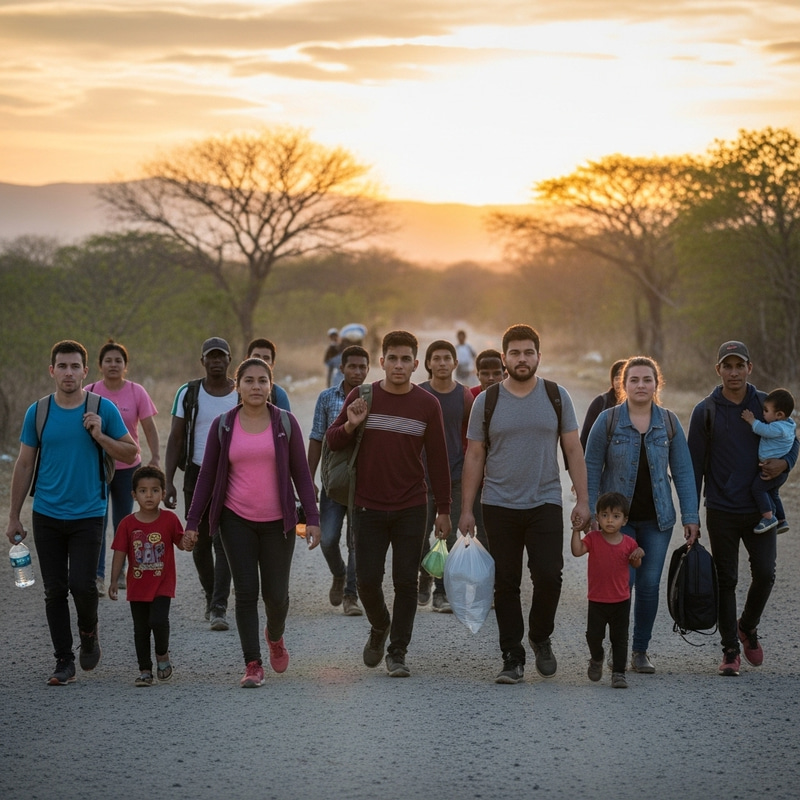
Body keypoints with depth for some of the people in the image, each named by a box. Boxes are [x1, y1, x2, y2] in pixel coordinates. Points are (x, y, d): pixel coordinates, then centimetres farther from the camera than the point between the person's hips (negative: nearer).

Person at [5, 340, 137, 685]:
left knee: (82, 584, -10)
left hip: (88, 514, -2)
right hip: (47, 515, 2)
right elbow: (24, 465, 7)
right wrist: (14, 516, 5)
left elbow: (131, 453, 3)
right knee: (55, 590, 3)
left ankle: (88, 632, 21)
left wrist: (100, 437, -15)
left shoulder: (103, 410, -2)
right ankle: (64, 662, 14)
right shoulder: (37, 412, 2)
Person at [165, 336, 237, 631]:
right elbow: (175, 439, 3)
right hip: (196, 474, 2)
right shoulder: (188, 393, 2)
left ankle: (219, 608, -15)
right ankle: (211, 597, 28)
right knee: (200, 543, 9)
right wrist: (168, 482, -5)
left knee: (224, 542, -13)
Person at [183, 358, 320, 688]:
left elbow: (300, 473, 2)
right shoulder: (223, 425, 2)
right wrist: (192, 521, 1)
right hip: (236, 521, 0)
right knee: (246, 592, -5)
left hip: (277, 522, 0)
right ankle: (253, 665, 0)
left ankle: (275, 636, 35)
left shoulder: (285, 422, 1)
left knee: (276, 594, 2)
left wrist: (312, 518, -5)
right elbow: (207, 475, 5)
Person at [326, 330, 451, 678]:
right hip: (368, 506, 0)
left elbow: (437, 459, 4)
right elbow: (332, 441, 7)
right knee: (367, 580, 0)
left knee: (406, 582, 0)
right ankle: (379, 627, 30)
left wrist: (443, 510, 3)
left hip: (411, 509, 0)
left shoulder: (427, 405, 1)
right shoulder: (361, 397, 1)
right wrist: (350, 425, -15)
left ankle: (397, 652, 12)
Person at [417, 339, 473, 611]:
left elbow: (470, 437, 9)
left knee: (449, 536, 1)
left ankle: (442, 593, 7)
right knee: (421, 534, -1)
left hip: (455, 477, 1)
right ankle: (425, 578, 24)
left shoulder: (465, 396, 2)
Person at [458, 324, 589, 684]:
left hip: (545, 504, 0)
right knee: (506, 584, 2)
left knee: (548, 575, -12)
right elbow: (474, 457, 5)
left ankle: (540, 637, 14)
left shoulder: (557, 397, 4)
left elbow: (573, 450, 6)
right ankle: (512, 658, 12)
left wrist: (582, 499, -2)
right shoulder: (486, 401, 3)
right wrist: (466, 509, 0)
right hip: (499, 506, 0)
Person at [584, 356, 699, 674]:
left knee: (649, 585, 3)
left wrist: (690, 517, -1)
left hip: (657, 519, 2)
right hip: (617, 517, -2)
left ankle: (640, 651, 16)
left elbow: (683, 471, 5)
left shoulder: (669, 423, 3)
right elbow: (591, 468, -1)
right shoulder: (608, 420, -3)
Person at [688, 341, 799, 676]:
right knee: (725, 581, 3)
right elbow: (695, 464, 3)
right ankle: (730, 651, 12)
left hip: (760, 509, 1)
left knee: (764, 573, -8)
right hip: (721, 511, -1)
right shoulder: (706, 410, 0)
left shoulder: (767, 405, 4)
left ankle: (748, 626, 21)